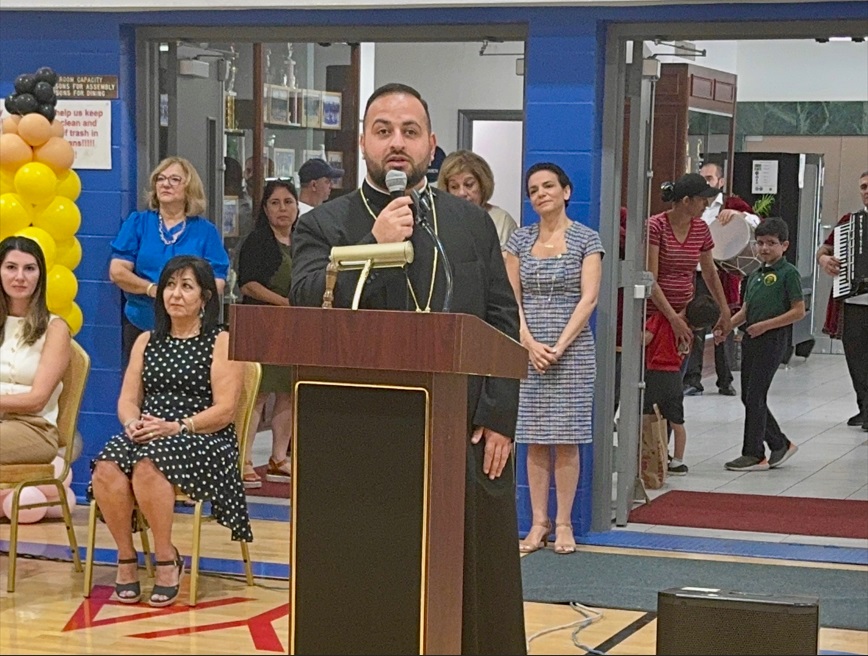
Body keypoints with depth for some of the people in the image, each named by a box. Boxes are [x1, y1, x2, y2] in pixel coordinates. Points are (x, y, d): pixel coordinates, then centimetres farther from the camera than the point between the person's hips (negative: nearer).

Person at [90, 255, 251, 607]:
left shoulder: (221, 342, 5)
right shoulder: (146, 341, 21)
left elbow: (224, 409, -5)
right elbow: (127, 400, 14)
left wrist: (177, 427, -18)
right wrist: (133, 423, -10)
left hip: (204, 440, -4)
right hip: (148, 437, 5)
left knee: (147, 465, -37)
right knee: (106, 468, -30)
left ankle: (167, 559, -20)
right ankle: (125, 557, -15)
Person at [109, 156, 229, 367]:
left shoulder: (205, 231, 5)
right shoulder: (137, 223, 7)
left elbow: (217, 282, -3)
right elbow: (117, 272, -1)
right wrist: (153, 289, -14)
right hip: (140, 325, 1)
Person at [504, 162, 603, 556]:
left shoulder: (586, 239, 1)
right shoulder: (519, 240, 9)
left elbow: (588, 298, -5)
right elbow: (511, 298, 5)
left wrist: (560, 346, -13)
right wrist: (531, 344, -9)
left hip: (571, 349, -3)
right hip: (528, 350, 3)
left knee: (566, 439, -2)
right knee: (534, 440, 3)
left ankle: (563, 524, 4)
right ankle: (539, 524, 8)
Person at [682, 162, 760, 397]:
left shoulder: (732, 204, 5)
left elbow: (757, 223, -6)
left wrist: (738, 214, -22)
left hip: (723, 276, -2)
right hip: (696, 275, 2)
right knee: (694, 329, -2)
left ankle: (725, 381, 14)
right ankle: (692, 381, 1)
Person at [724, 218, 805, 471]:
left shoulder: (788, 273, -8)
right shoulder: (755, 275, 16)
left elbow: (798, 311, -12)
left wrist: (765, 325, -16)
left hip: (772, 339, -8)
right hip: (751, 339, 8)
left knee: (755, 396, -7)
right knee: (748, 397, 9)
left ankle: (753, 454, 0)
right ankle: (780, 444, 22)